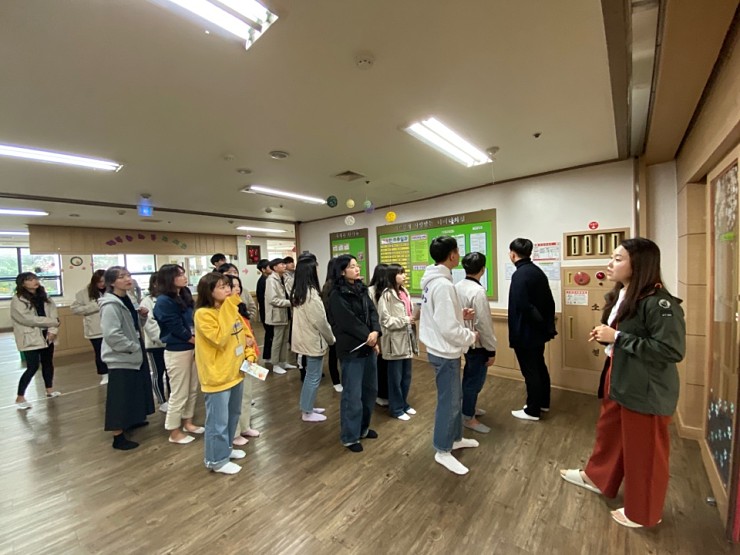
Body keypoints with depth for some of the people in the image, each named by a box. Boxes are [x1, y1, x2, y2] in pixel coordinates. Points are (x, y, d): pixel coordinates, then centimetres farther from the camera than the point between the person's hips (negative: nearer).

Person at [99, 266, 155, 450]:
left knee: (134, 393, 22)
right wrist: (133, 347, -18)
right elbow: (112, 335, -27)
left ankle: (132, 420, 41)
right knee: (121, 397, 0)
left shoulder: (127, 300, 8)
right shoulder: (110, 305, -20)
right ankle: (118, 437, 12)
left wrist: (142, 316, -1)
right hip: (120, 358, -9)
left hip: (133, 355, 9)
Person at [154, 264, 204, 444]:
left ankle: (187, 422, 35)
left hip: (192, 348, 8)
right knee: (179, 393, 5)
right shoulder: (164, 302, -17)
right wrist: (198, 341, -8)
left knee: (193, 389, 18)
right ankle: (174, 432, 22)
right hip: (176, 351, -8)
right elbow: (177, 329, -18)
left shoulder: (185, 296, 6)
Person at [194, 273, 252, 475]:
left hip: (235, 371, 8)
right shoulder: (203, 314, -19)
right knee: (218, 421, 7)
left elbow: (241, 334, 15)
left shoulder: (230, 310, 5)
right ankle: (217, 459, 26)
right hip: (217, 375, -8)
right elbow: (220, 339, -28)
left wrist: (248, 353, 1)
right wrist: (228, 311, -28)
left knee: (232, 414, 23)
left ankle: (226, 448, 42)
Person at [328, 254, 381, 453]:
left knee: (370, 389, 18)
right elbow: (348, 321, -18)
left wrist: (375, 333, -15)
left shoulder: (362, 289, 9)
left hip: (369, 346, 8)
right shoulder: (337, 295, -13)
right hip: (351, 349, -7)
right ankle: (349, 436, 22)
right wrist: (368, 337, -13)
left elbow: (373, 312, 1)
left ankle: (363, 427, 37)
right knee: (352, 394, 3)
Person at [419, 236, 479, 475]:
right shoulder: (443, 284, -26)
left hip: (443, 350, 10)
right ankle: (443, 451, 24)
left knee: (455, 397, 24)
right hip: (445, 352, -10)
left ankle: (455, 438, 42)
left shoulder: (432, 280, 6)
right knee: (448, 401, 6)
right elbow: (449, 329, -26)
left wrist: (460, 313, 7)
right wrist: (471, 337, -9)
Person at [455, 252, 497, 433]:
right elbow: (484, 325, -23)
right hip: (477, 344, -8)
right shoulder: (478, 291, -24)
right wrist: (491, 350, -14)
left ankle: (470, 407, 41)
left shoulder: (457, 287, 1)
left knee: (470, 376, 23)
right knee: (475, 379, 6)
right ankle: (469, 417, 21)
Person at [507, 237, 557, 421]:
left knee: (530, 371, 4)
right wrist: (548, 324, 13)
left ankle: (532, 411, 19)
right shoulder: (538, 271, 6)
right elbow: (549, 301, 10)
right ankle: (543, 403, 38)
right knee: (539, 366, 21)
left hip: (525, 332, -9)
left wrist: (541, 323, -12)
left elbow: (523, 306, -27)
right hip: (538, 330, 9)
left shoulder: (519, 274, -22)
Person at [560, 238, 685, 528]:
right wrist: (604, 336, 0)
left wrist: (617, 337, -26)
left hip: (647, 390, -8)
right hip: (618, 380, 9)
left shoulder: (659, 302, -22)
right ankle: (596, 477, 47)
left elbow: (672, 350, -27)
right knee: (608, 432, 24)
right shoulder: (620, 296, 6)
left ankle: (642, 512, 34)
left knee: (643, 450, 11)